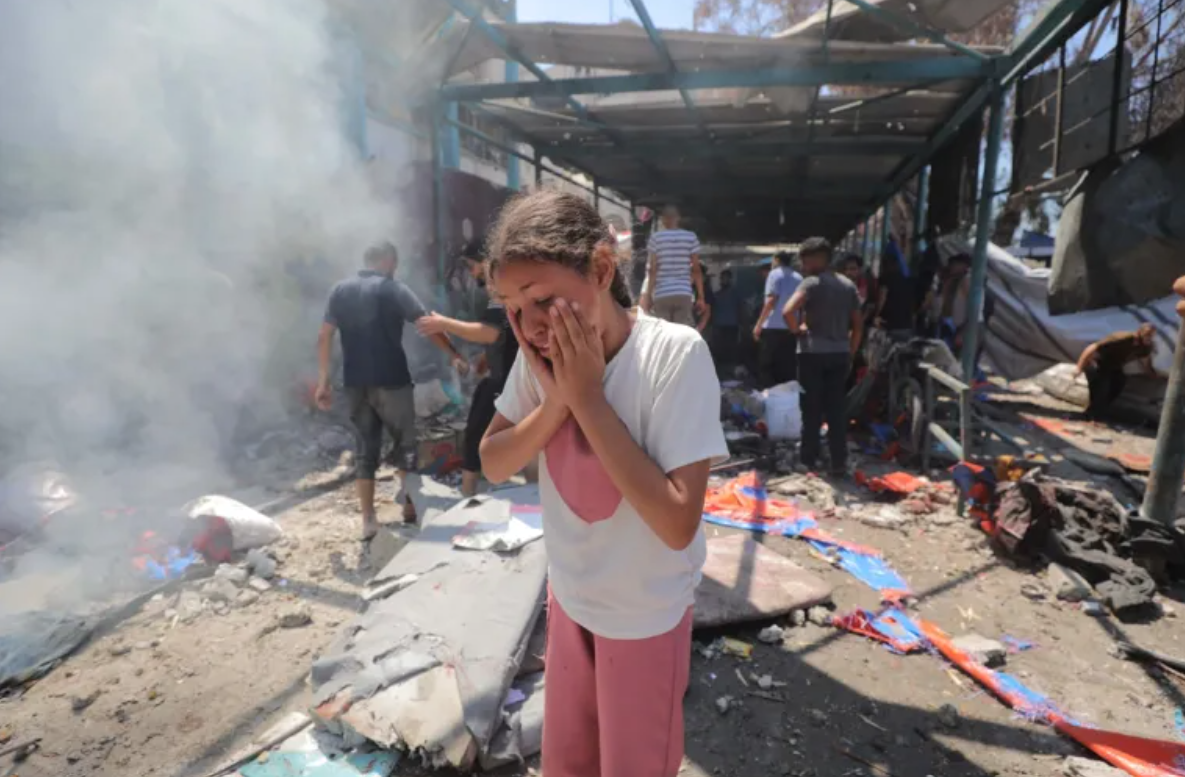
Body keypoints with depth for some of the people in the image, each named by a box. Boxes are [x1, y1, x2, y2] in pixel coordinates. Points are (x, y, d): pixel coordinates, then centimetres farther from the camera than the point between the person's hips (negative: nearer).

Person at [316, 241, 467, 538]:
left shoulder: (340, 290, 9)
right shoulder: (394, 289, -4)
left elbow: (324, 338, 5)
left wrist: (323, 381, 8)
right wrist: (455, 356, 3)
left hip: (356, 383, 5)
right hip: (391, 381, -4)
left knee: (366, 448, 11)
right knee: (405, 441, 12)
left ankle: (368, 520, 13)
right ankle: (409, 506, 15)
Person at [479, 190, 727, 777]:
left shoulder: (676, 353, -28)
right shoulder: (542, 350, -11)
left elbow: (678, 524, -30)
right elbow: (493, 464, -7)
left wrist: (588, 397, -31)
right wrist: (553, 402, -25)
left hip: (645, 615, -4)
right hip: (569, 596, 4)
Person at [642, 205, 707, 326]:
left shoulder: (656, 238, 2)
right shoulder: (691, 237, 6)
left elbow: (653, 269, -2)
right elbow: (696, 269, 3)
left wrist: (648, 296, 2)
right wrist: (701, 297, 6)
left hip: (661, 295, -1)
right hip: (683, 294, 1)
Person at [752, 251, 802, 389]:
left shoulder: (775, 274, -2)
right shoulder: (799, 278, 14)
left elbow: (771, 300, -12)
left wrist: (759, 324, -11)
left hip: (773, 327, -5)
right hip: (791, 329, 5)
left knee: (765, 367, 0)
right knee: (788, 368, 8)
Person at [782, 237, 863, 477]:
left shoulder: (812, 283, -9)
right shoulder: (848, 285, 11)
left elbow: (787, 311, -24)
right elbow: (858, 325, 12)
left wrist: (798, 329, -6)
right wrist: (850, 353, 17)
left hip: (813, 353, -5)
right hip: (840, 353, 5)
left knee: (812, 409, 3)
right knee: (837, 409, 8)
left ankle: (809, 460, 9)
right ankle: (839, 463, 10)